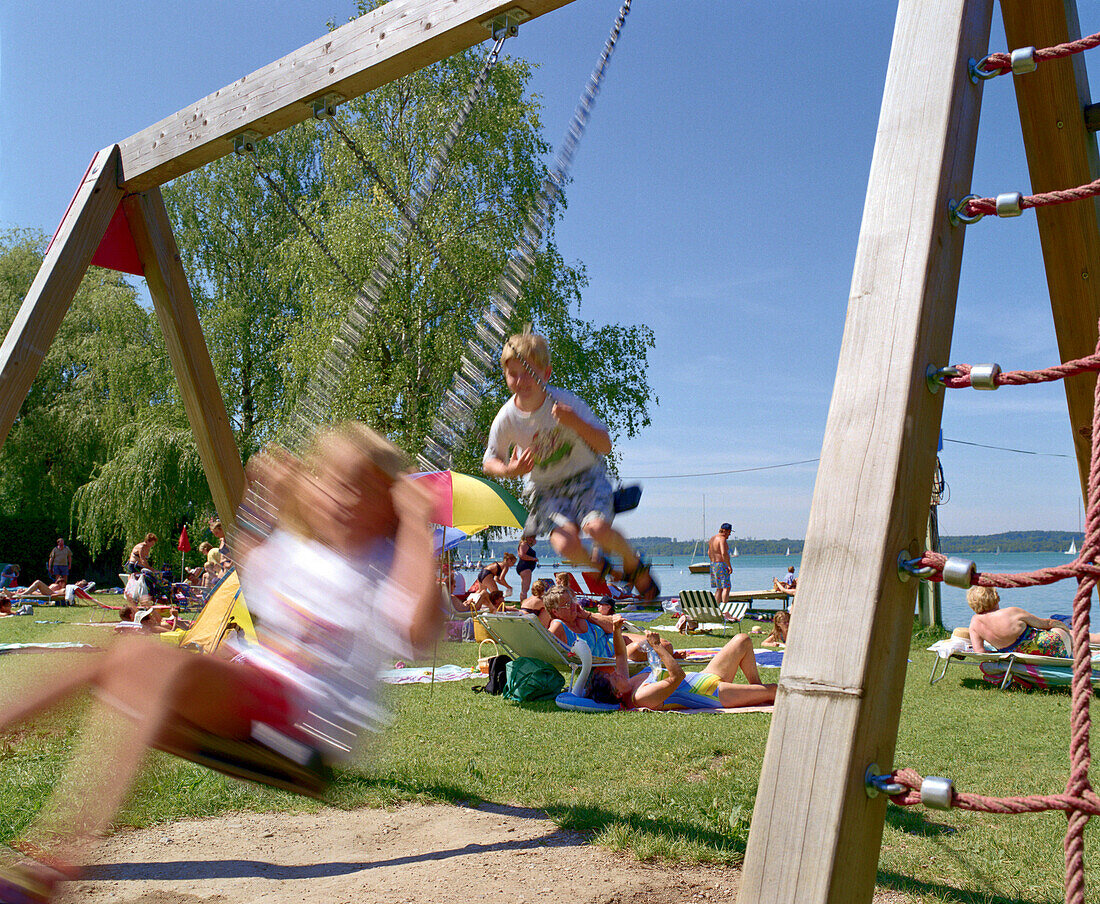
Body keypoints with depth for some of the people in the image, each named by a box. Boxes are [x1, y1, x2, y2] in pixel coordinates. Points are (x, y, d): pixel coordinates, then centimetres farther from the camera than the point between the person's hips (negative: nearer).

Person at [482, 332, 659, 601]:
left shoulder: (566, 402, -17)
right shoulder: (506, 418, -13)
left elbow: (605, 446, -16)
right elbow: (489, 461, 3)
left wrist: (576, 423, -33)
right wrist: (509, 470, -20)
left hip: (586, 476, -1)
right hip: (546, 488, 1)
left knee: (597, 528, -30)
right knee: (565, 545, -25)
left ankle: (633, 564, 4)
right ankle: (595, 562, 14)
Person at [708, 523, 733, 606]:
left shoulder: (712, 538, 15)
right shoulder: (722, 539, -15)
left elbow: (709, 552, 23)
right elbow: (724, 553, -24)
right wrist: (729, 566, -20)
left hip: (713, 564, 9)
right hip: (721, 565, -9)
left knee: (719, 588, 13)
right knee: (726, 587, -7)